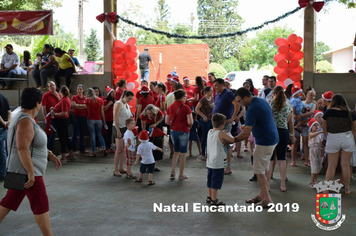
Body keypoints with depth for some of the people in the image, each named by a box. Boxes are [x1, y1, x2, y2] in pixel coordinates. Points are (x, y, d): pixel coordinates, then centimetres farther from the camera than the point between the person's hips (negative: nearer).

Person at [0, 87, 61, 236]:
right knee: (41, 205, -2)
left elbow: (35, 144, 22)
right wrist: (31, 172, -27)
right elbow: (22, 148, -28)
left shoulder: (23, 118, 14)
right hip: (26, 171, -10)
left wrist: (50, 155, 17)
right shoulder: (25, 121, -19)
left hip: (20, 172, 10)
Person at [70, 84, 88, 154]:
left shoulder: (85, 98, 8)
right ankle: (72, 150, 2)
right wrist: (84, 106, -8)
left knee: (82, 134, 8)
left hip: (84, 117, 3)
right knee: (75, 133, -3)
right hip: (76, 117, -3)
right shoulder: (74, 97, 2)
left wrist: (79, 105, -9)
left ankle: (82, 149, 15)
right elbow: (73, 105, -12)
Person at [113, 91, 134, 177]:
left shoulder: (127, 105, 15)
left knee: (123, 149, 7)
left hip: (126, 128, 8)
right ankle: (115, 170, -6)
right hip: (119, 128, -8)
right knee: (119, 149, -10)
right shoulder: (118, 104, -9)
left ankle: (121, 168, 14)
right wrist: (118, 130, -19)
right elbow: (115, 118, -14)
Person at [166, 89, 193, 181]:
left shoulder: (170, 107, 3)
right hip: (183, 132, -5)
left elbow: (167, 121, 5)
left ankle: (172, 172, 15)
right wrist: (189, 125, 3)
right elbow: (190, 122, -18)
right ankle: (181, 175, 15)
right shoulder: (186, 108, -14)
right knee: (183, 153, 8)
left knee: (176, 151, 21)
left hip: (173, 131, 5)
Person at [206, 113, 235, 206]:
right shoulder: (221, 133, -16)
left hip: (209, 162, 8)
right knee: (216, 181, 1)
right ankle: (214, 200, 8)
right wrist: (229, 135, 4)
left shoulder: (210, 132, 6)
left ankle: (209, 197, 28)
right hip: (217, 163, -7)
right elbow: (233, 140, -14)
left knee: (210, 180, 17)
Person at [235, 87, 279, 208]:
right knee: (263, 170, 17)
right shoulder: (262, 100, 8)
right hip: (273, 138, 10)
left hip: (264, 142, -10)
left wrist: (233, 140, -11)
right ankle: (261, 195, 25)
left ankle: (267, 199, 4)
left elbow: (246, 133, -23)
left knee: (259, 171, -1)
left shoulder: (252, 108, -21)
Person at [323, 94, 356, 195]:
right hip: (347, 138, 1)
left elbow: (324, 128, 1)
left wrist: (327, 138, 16)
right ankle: (347, 189, 18)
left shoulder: (328, 112, -4)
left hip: (332, 139, 0)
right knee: (345, 165, 9)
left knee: (331, 165, 8)